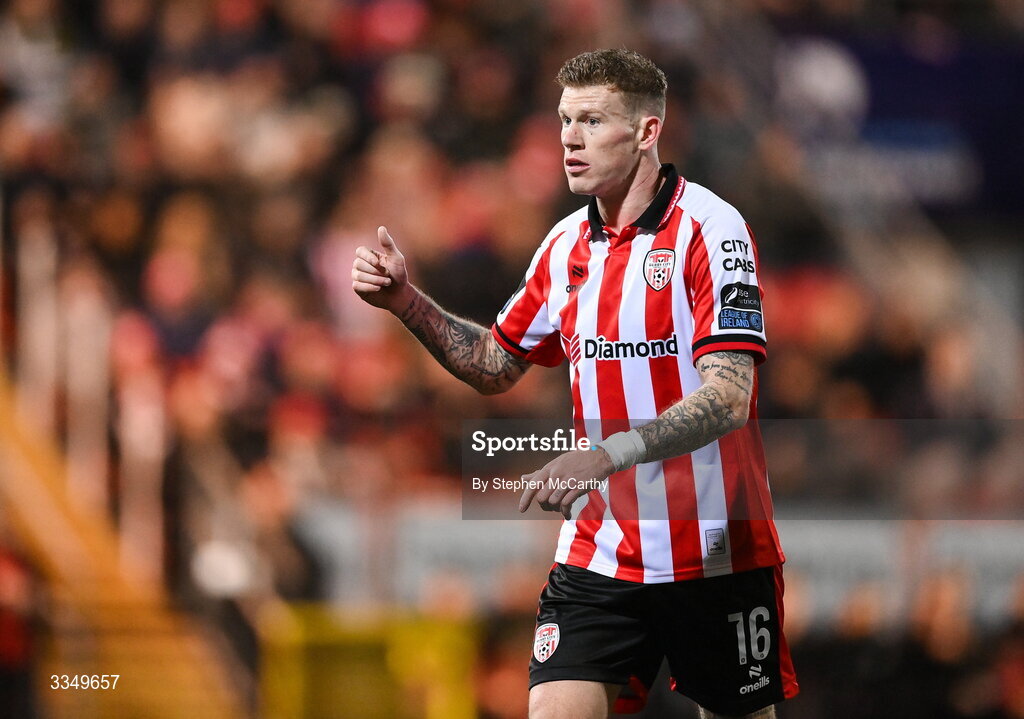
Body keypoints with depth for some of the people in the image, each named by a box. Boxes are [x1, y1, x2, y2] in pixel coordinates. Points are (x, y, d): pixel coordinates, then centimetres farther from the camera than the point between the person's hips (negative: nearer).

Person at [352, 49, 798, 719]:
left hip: (717, 554, -4)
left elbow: (727, 399, -22)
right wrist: (406, 301, 7)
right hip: (599, 555, 4)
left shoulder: (711, 228, -12)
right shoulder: (567, 245, 8)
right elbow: (496, 365, 23)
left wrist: (607, 455, -33)